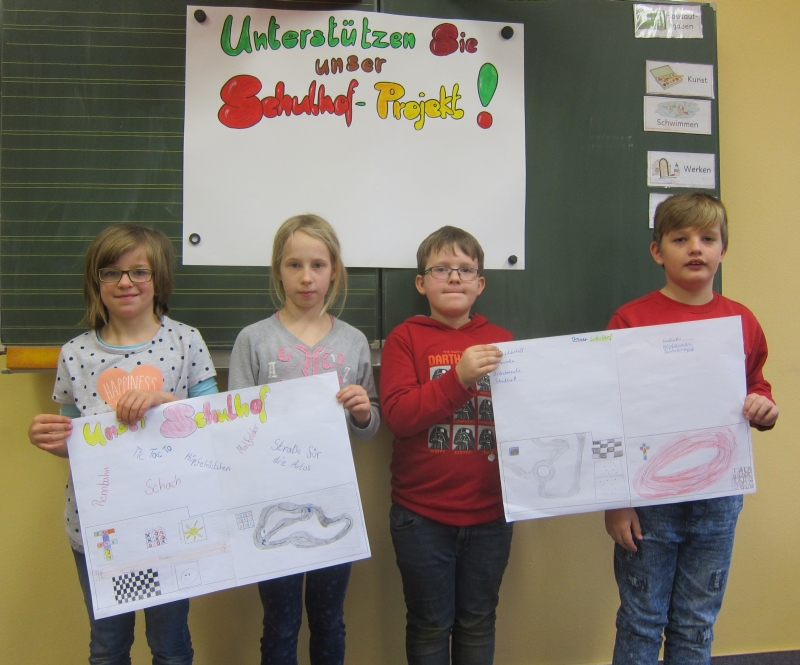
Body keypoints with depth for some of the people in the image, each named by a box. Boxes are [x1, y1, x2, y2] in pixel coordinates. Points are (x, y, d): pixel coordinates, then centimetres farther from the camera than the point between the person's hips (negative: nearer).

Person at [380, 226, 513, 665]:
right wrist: (458, 377, -26)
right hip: (422, 514, -2)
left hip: (489, 512, 3)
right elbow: (397, 414, -15)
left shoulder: (500, 341, 4)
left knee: (478, 623, 18)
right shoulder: (405, 338, -4)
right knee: (430, 625, 14)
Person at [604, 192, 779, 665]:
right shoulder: (631, 320, -9)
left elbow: (756, 387, 18)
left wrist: (764, 408, -7)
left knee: (698, 625, 16)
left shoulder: (742, 321, 3)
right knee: (642, 622, 10)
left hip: (719, 499, 4)